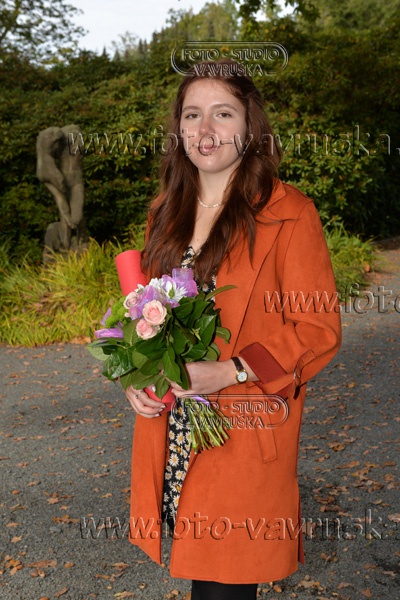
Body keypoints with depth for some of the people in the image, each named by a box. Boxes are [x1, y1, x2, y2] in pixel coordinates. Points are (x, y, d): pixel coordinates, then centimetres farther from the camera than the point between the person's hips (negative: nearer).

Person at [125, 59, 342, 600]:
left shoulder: (289, 215, -9)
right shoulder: (167, 212, 10)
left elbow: (319, 328, -10)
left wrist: (230, 373, -20)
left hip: (245, 436, -5)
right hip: (170, 431, 5)